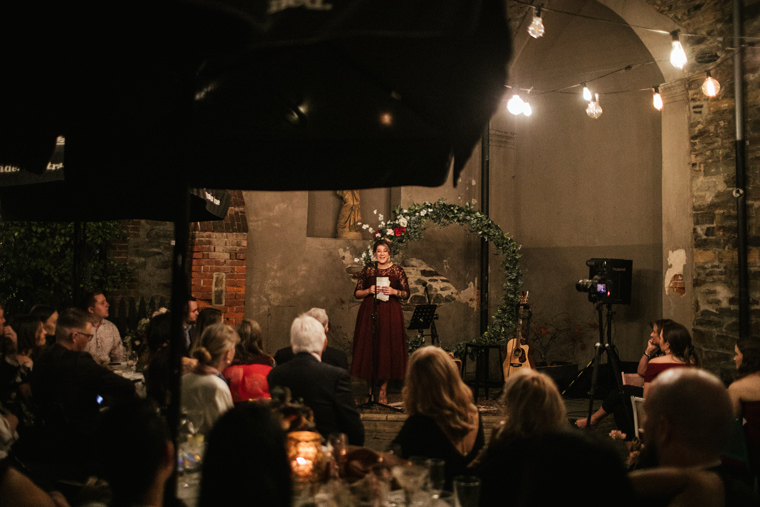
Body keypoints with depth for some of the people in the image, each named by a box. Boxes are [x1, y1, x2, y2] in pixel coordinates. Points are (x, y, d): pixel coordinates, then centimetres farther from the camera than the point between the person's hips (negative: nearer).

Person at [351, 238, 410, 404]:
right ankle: (370, 388, 13)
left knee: (387, 349, -2)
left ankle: (383, 390, 7)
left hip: (390, 314, -1)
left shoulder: (397, 270, 4)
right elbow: (356, 293, 7)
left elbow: (406, 293, 4)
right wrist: (369, 291, -10)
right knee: (368, 348, 1)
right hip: (369, 313, 1)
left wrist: (393, 291, -14)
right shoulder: (367, 270, 7)